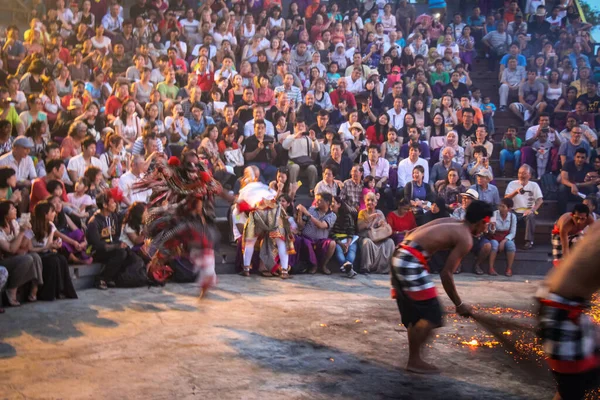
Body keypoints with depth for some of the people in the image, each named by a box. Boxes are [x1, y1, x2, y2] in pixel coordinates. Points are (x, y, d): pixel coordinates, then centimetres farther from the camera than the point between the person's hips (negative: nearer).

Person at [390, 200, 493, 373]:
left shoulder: (449, 222, 20)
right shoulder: (466, 240, -4)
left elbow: (413, 233, 21)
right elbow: (446, 274, -9)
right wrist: (459, 304, 2)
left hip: (401, 257, 9)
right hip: (411, 262, -9)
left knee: (414, 312, 18)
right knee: (431, 314, 0)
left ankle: (414, 359, 27)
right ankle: (414, 361, 5)